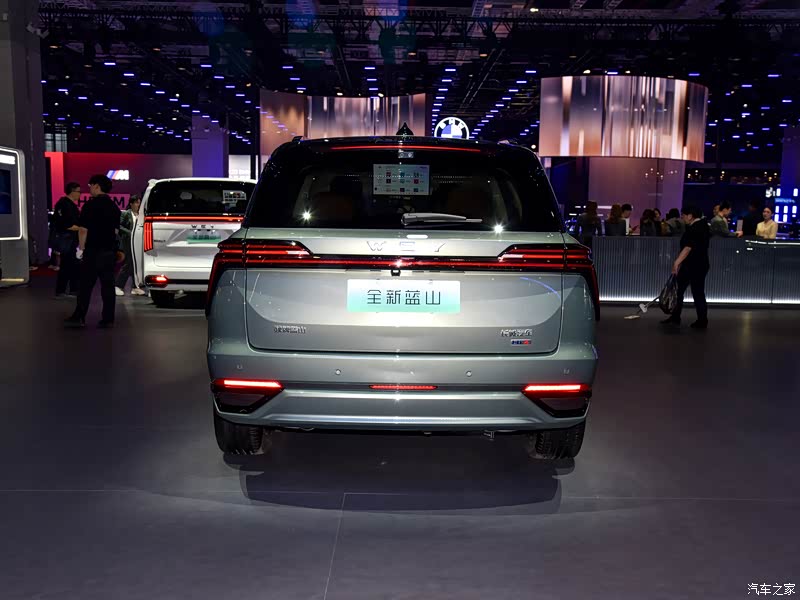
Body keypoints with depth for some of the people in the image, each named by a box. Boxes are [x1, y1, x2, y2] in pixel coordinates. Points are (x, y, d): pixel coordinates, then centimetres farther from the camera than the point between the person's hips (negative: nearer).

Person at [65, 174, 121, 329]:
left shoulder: (90, 205, -10)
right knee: (108, 285, 5)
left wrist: (81, 248, -5)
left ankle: (79, 317, 6)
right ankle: (108, 319, 5)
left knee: (86, 285, 2)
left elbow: (83, 229, -13)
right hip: (110, 251, 5)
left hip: (93, 251, -5)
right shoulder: (114, 207, 10)